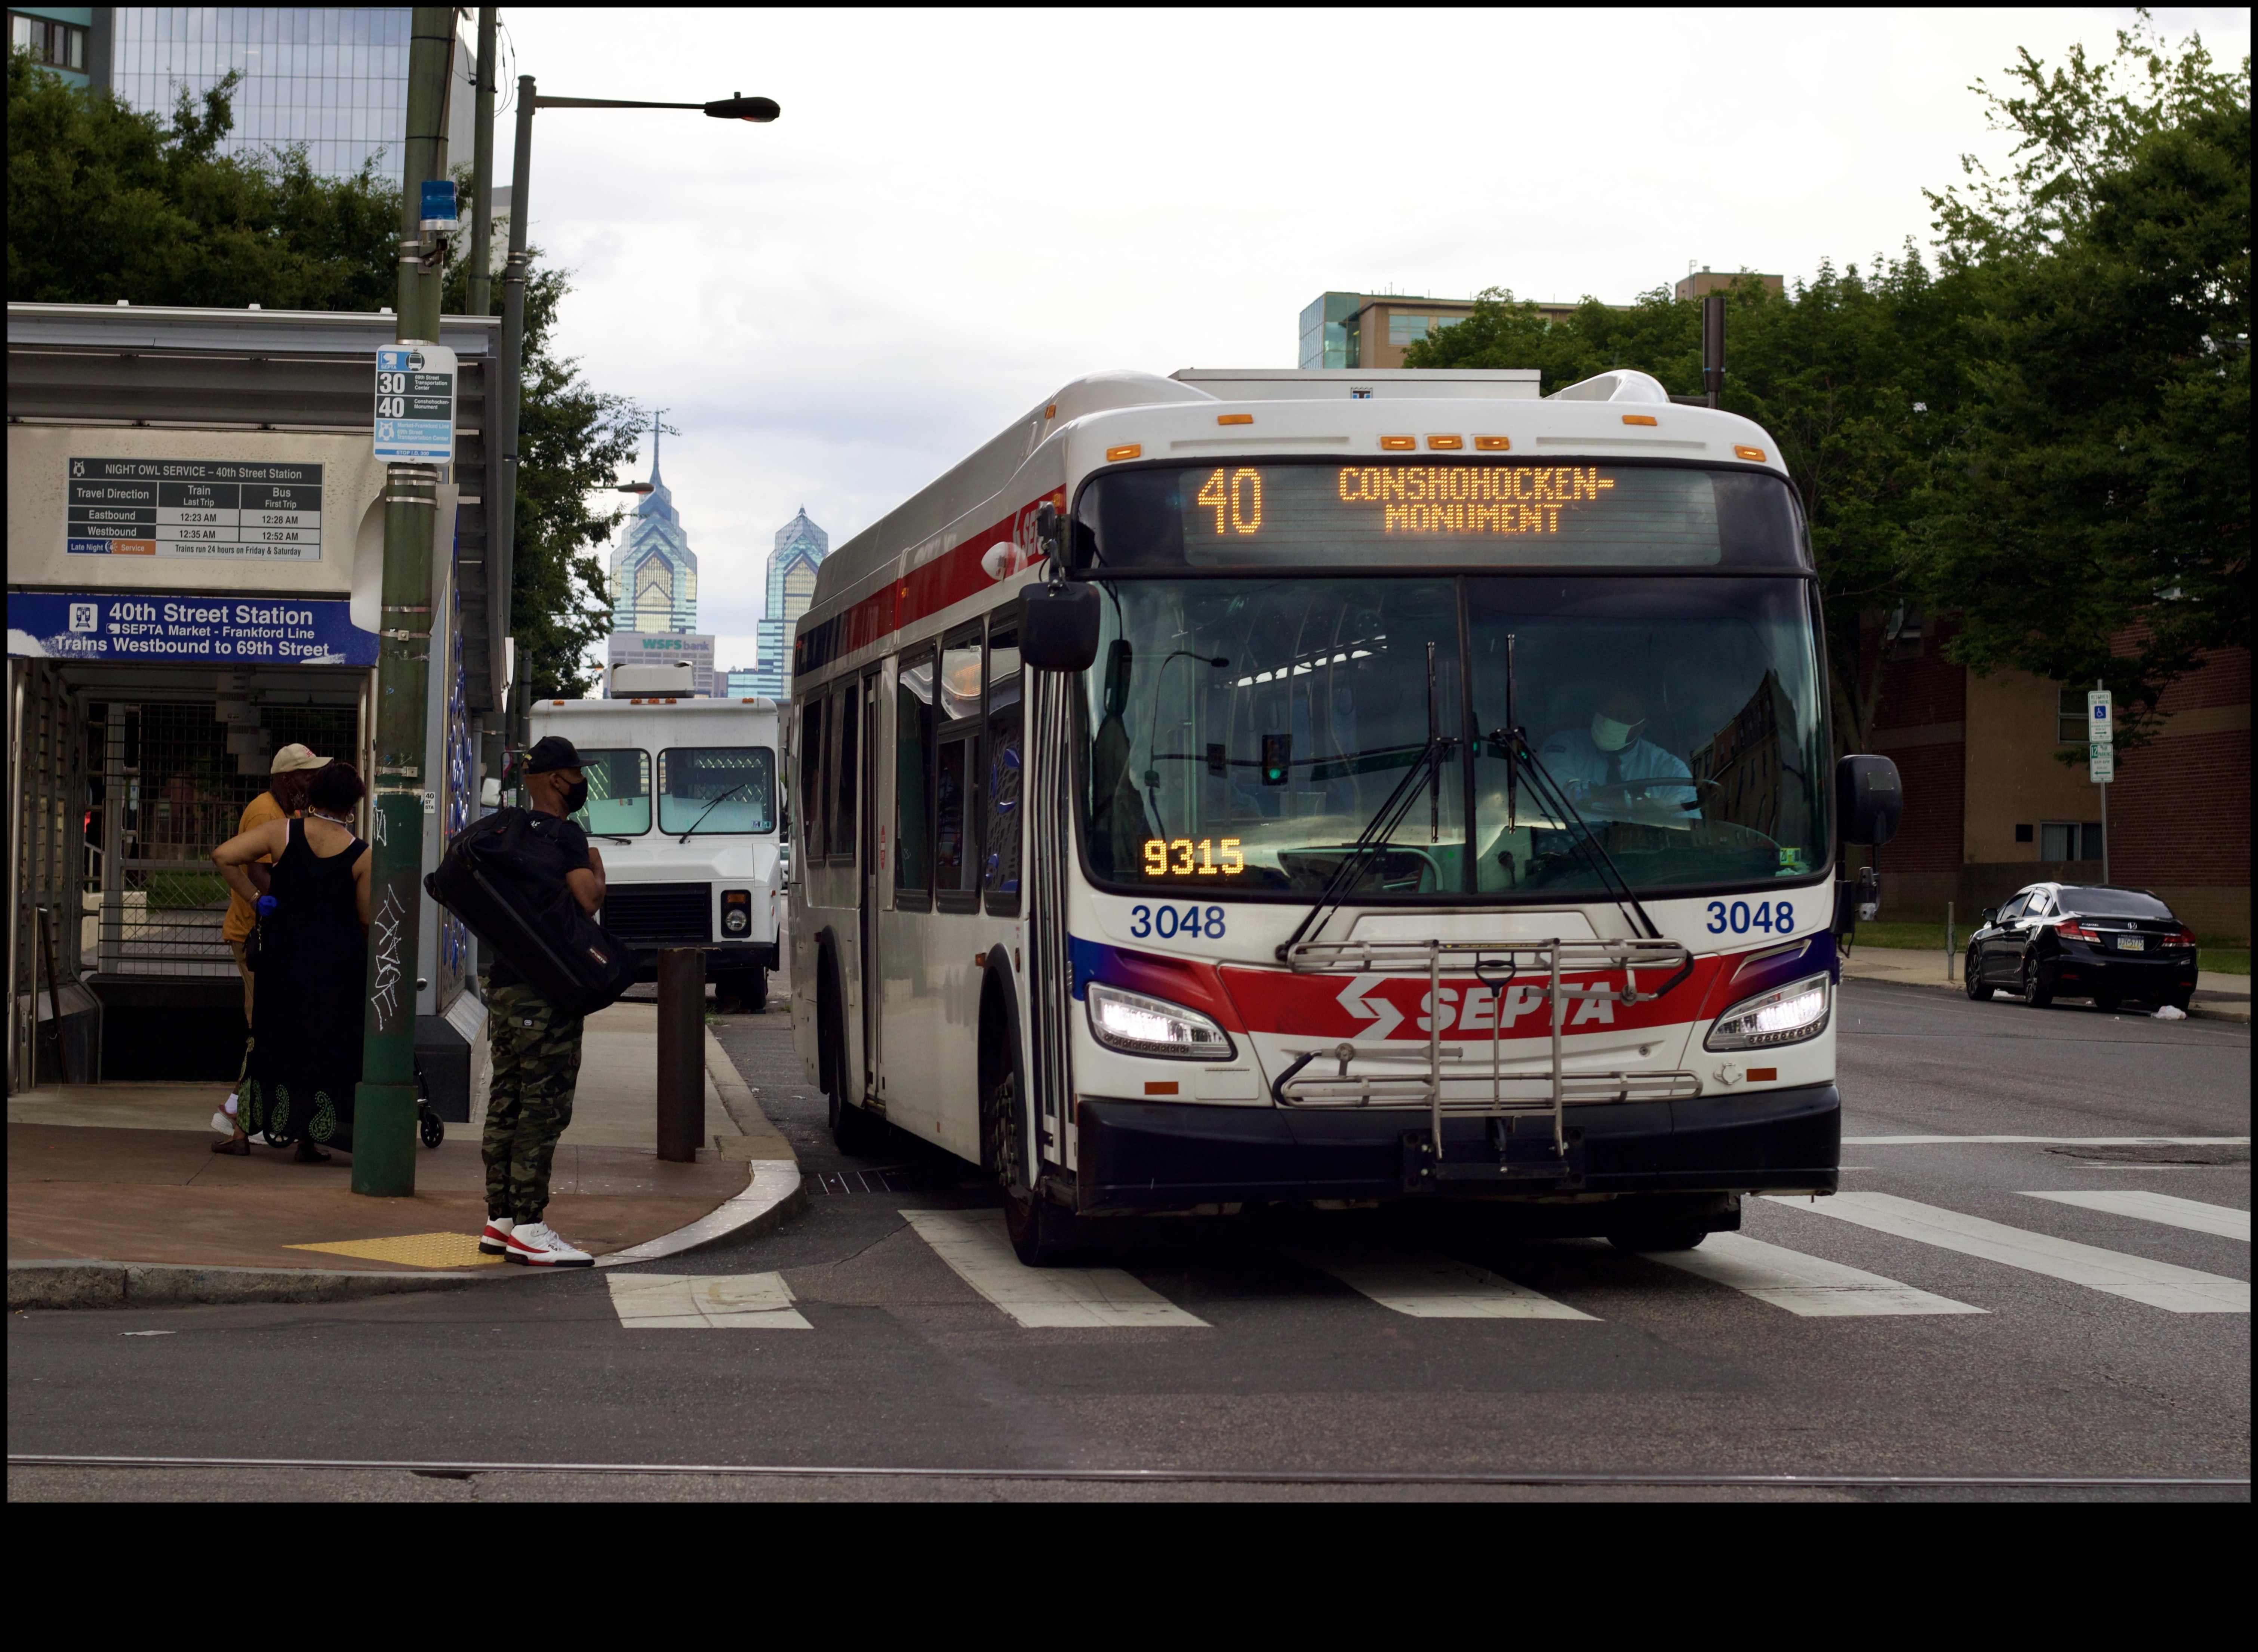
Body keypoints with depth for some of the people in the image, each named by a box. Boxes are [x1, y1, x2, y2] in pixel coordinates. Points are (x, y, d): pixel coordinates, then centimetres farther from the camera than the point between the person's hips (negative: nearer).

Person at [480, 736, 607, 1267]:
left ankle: (500, 1219, 15)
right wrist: (598, 872, 2)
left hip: (503, 981, 9)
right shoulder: (565, 834, -10)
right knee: (544, 1104, -8)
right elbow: (588, 900, -17)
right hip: (545, 986, -9)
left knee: (507, 1099, 11)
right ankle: (528, 1227, -10)